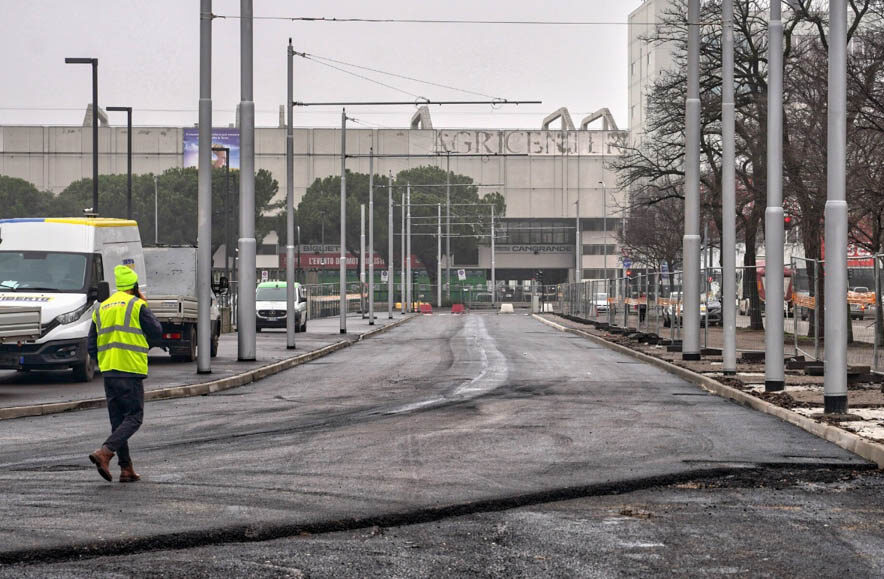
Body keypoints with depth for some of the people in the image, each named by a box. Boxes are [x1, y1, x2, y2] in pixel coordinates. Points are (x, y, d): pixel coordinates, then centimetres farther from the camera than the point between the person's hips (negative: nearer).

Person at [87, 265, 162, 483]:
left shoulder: (101, 308, 14)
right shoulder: (137, 305, -6)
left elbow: (92, 346, 13)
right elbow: (156, 332, 2)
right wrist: (145, 305, 10)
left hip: (108, 372, 7)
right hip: (131, 371, -6)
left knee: (118, 420, 11)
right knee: (133, 418, -3)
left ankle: (126, 469, 10)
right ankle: (104, 453, -22)